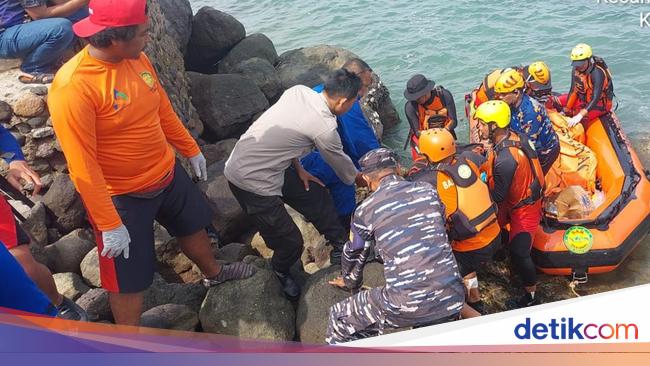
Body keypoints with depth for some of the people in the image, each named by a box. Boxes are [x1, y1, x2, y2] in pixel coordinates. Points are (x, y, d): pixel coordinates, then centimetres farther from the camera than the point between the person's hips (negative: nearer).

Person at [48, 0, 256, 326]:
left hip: (167, 174, 8)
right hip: (122, 197, -7)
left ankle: (213, 273, 60)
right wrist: (110, 225, -23)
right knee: (129, 280, 7)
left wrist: (191, 150, 19)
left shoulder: (137, 59, -6)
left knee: (193, 226, 29)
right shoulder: (72, 87, -29)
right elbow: (83, 167, -26)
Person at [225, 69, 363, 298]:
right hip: (250, 181, -9)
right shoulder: (324, 127, -23)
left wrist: (298, 168, 11)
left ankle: (341, 247, 28)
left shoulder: (298, 90, -3)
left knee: (316, 196, 14)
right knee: (290, 242, 2)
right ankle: (280, 273, 34)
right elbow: (341, 163, -4)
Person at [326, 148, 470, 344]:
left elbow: (354, 254, 17)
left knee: (340, 319, 15)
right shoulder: (428, 190, 8)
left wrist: (350, 282, 39)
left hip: (406, 305, -4)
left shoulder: (366, 210, 1)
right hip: (451, 299, 4)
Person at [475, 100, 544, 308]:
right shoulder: (512, 136, -9)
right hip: (517, 198, 9)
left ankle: (531, 297, 14)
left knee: (519, 253, -2)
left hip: (524, 208, -9)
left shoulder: (505, 159, -37)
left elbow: (497, 197, -25)